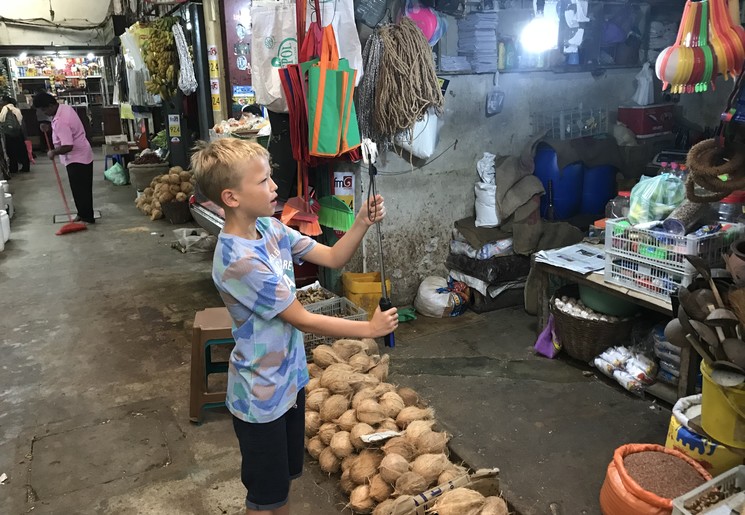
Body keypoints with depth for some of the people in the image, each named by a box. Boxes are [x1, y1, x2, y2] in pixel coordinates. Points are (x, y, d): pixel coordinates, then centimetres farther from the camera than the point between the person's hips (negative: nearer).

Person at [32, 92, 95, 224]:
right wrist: (50, 128, 7)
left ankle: (87, 218, 8)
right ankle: (83, 214, 28)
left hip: (77, 158, -10)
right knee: (82, 188, 17)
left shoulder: (60, 121, -27)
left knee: (80, 189, -1)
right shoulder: (64, 107, 3)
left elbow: (67, 146, -31)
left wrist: (53, 152, -14)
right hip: (82, 155, 10)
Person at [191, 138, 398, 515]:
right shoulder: (239, 261, -30)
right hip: (261, 395, -8)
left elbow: (333, 258, 2)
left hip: (290, 377, 8)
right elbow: (303, 320, -24)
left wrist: (363, 222, -15)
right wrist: (369, 329, -15)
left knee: (287, 475, 26)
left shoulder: (271, 228, -5)